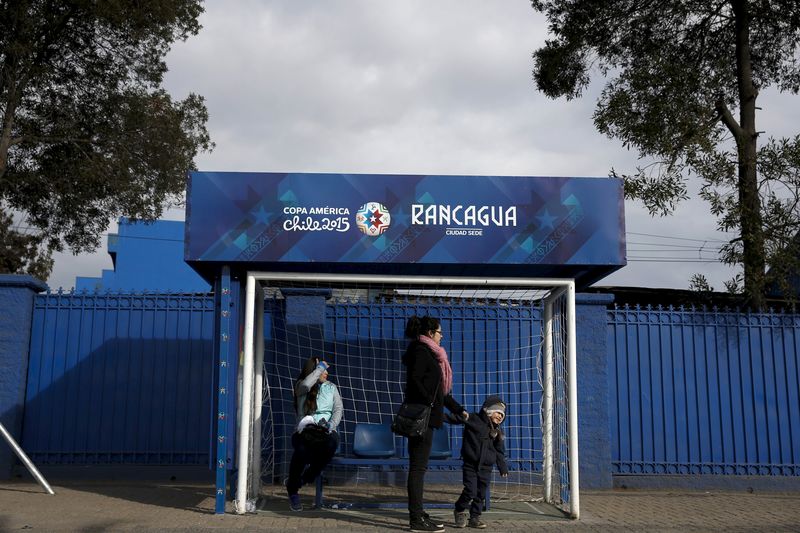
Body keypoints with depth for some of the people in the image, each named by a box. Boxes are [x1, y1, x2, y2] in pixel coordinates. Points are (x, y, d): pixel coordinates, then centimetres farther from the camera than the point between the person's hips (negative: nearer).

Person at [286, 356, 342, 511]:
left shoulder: (331, 387, 19)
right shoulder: (301, 387, 9)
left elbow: (338, 409, 7)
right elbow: (305, 385, -17)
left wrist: (331, 424, -13)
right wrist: (320, 367, -4)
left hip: (326, 430, 2)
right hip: (305, 429, -2)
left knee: (331, 445, -36)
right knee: (302, 450, -37)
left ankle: (306, 478, -11)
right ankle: (292, 490, -12)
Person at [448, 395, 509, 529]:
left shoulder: (498, 432, 9)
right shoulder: (473, 419, -6)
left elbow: (499, 452, 16)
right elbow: (455, 418, -11)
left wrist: (503, 468, 13)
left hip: (485, 468, 5)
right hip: (470, 465, -5)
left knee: (480, 494, 7)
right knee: (470, 491, -10)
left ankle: (475, 518, 21)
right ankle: (459, 511, 15)